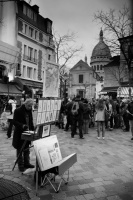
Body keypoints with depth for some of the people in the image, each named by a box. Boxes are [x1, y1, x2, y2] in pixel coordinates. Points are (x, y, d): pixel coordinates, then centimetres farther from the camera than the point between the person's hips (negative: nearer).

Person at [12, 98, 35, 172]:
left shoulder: (29, 111, 5)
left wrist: (32, 129, 2)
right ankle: (21, 165, 18)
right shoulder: (18, 111, -14)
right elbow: (14, 121, -16)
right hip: (19, 133, -6)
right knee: (20, 150, 6)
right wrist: (22, 125, -30)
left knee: (27, 149, 16)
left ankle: (26, 163, 29)